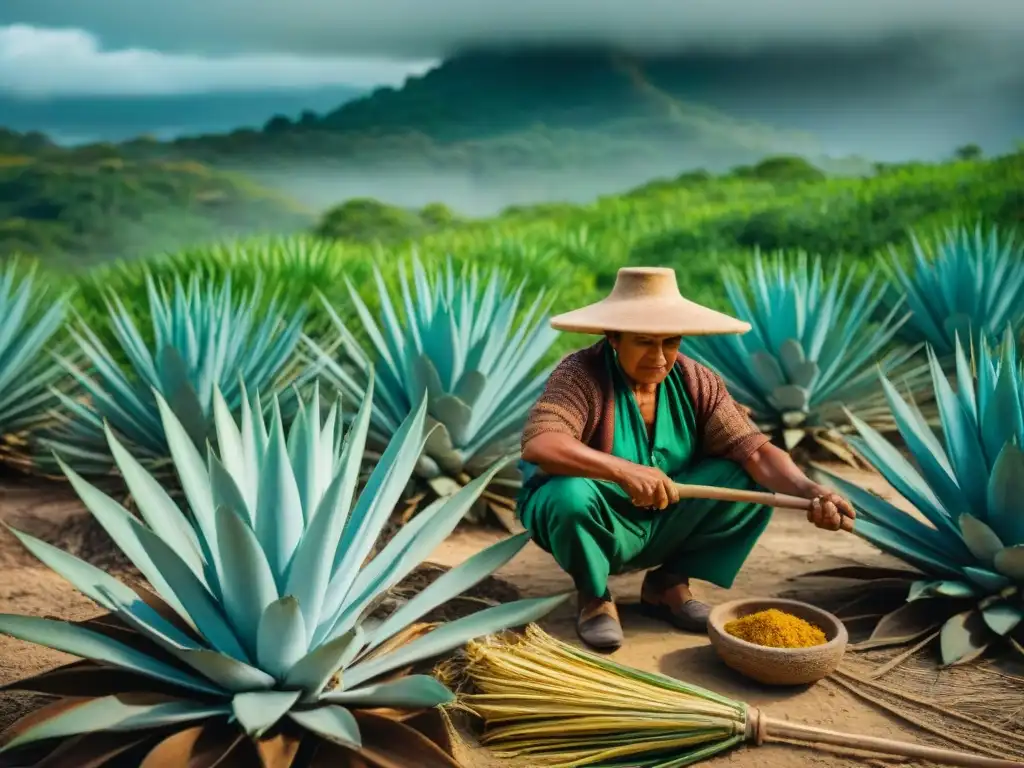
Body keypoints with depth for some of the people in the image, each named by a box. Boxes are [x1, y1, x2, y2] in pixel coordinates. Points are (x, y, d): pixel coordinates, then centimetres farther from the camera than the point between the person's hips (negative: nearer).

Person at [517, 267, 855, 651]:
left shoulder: (696, 382, -7)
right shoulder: (582, 375, -22)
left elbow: (754, 449, -16)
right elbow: (538, 444, -37)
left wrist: (810, 491, -34)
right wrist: (624, 471, -47)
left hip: (662, 526, 5)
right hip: (598, 524, -4)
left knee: (753, 481, -13)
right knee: (571, 494, -37)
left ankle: (667, 583, 3)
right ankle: (593, 595, -5)